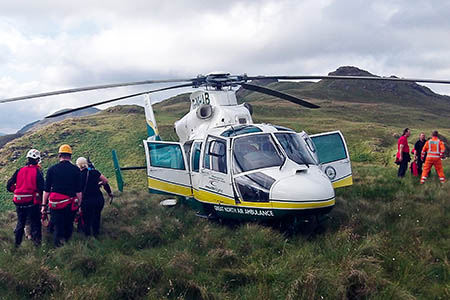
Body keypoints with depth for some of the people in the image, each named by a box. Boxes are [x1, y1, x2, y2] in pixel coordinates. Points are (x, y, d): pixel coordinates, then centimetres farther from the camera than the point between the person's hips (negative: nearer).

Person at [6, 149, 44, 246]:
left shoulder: (19, 171, 3)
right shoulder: (37, 172, -7)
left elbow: (9, 185, 6)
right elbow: (41, 188, -13)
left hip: (19, 202, 4)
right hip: (32, 201, -4)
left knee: (20, 222, 18)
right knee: (35, 222, 11)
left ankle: (17, 242, 25)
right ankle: (36, 239, 12)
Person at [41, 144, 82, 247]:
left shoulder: (52, 169, 0)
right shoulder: (75, 170, -1)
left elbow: (46, 190, 2)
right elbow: (78, 191, -1)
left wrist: (44, 205, 10)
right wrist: (79, 205, 8)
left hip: (56, 204, 0)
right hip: (70, 204, 0)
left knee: (58, 228, 4)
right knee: (68, 227, 14)